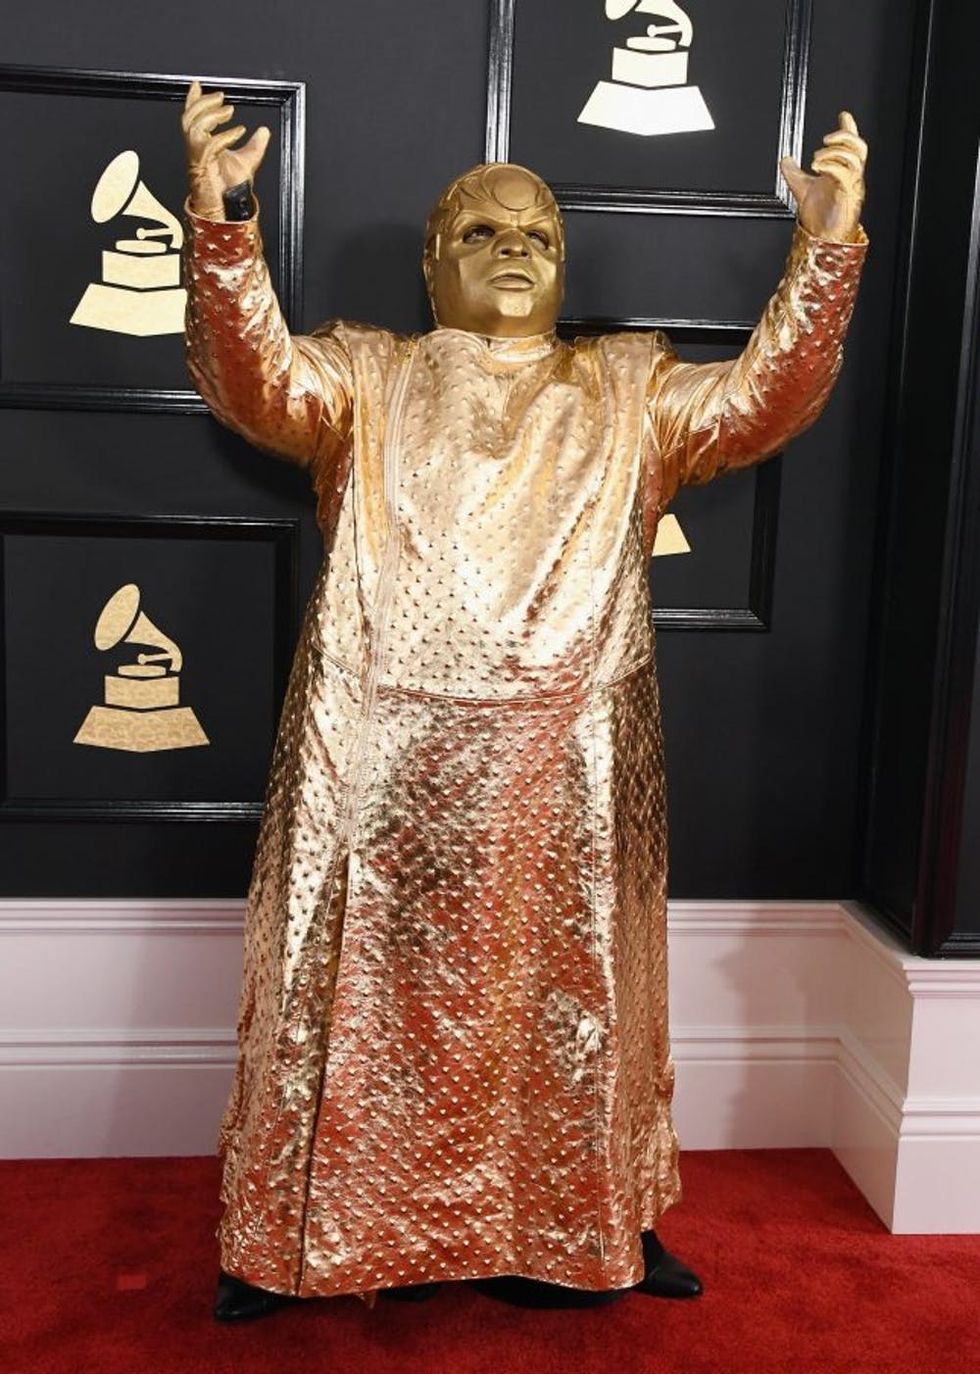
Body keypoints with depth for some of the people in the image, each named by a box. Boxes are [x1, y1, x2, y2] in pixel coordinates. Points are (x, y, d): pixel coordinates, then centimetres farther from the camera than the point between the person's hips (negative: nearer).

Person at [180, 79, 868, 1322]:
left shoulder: (630, 394, 12)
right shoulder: (364, 378, 8)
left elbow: (763, 402, -1)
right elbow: (250, 381, -9)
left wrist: (826, 247, -12)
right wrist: (221, 219, -23)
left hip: (567, 771, 2)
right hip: (384, 759, -1)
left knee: (564, 998, 11)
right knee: (362, 994, 7)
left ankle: (586, 1228, 31)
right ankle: (299, 1236, 25)